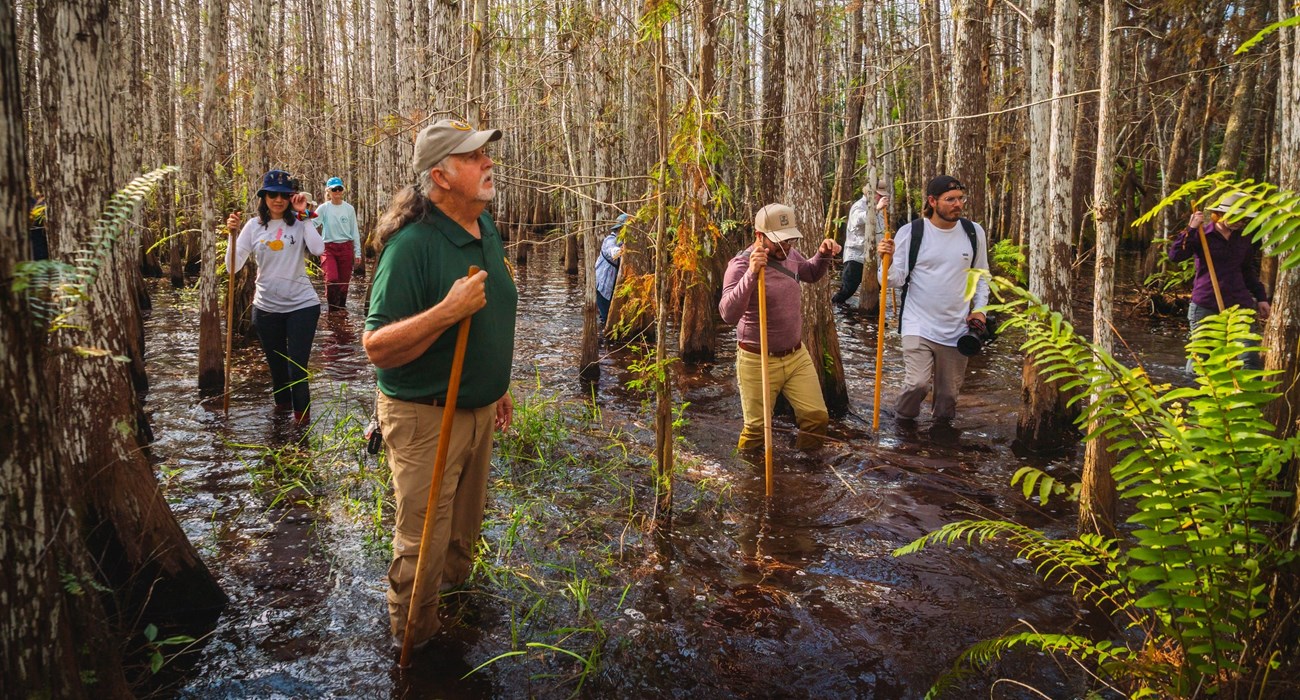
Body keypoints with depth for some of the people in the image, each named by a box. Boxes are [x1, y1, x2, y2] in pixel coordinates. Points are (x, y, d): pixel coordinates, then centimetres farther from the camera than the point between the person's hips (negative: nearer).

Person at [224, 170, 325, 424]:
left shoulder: (299, 222, -3)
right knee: (276, 366, 17)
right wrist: (232, 234, -13)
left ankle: (302, 420, 15)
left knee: (297, 369, -4)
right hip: (266, 308, 3)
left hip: (302, 305, -3)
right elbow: (233, 267, 0)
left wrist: (303, 214, -17)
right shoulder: (254, 225, 2)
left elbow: (318, 249, -23)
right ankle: (282, 407, 40)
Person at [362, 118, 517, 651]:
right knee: (423, 541, 6)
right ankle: (414, 641, 28)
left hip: (478, 409, 8)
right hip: (425, 416, -7)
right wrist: (447, 311, -36)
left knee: (466, 525, 24)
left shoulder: (486, 229, 4)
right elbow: (376, 347, -25)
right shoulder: (412, 245, -23)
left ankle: (456, 588, 48)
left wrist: (498, 385, 23)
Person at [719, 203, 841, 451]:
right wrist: (751, 274, -45)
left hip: (797, 355, 6)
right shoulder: (741, 264, -20)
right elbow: (728, 314, -34)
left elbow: (811, 274, 23)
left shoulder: (789, 253, 0)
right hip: (758, 361, -6)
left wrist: (823, 255, 1)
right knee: (756, 428, 5)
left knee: (817, 416, 5)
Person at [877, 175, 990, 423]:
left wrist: (979, 308, 3)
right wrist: (887, 260, -26)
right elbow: (896, 279, -8)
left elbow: (981, 276, 15)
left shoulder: (974, 232, 3)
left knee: (949, 391, 11)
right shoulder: (910, 232, -7)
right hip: (918, 325, -3)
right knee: (917, 384, -17)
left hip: (957, 328, 3)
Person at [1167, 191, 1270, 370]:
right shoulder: (1201, 234, -4)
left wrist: (1261, 297, 19)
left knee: (1250, 358, -5)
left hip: (1238, 303, 4)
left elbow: (1248, 271, 23)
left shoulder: (1243, 238, 11)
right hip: (1205, 304, -4)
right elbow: (1175, 256, -19)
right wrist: (1190, 229, -24)